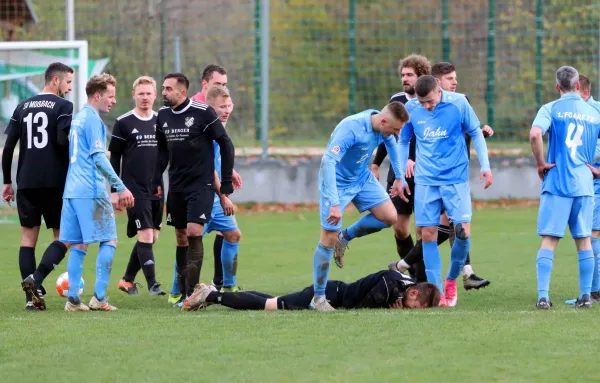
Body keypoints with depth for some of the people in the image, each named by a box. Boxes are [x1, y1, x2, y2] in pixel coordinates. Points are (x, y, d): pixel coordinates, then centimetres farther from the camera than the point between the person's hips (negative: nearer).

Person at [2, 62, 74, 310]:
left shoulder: (23, 107, 12)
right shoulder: (63, 106, -4)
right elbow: (63, 140, -17)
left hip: (26, 183, 5)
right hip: (55, 183, -5)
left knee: (28, 236, 8)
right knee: (63, 236, 4)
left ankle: (31, 297, 1)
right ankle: (36, 279, -17)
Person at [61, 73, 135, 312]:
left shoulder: (77, 118, 17)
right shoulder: (93, 119, -9)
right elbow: (99, 157, -17)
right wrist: (120, 187, -17)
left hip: (72, 191, 8)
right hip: (92, 191, -8)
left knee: (78, 245, 9)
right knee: (109, 241, -1)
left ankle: (73, 299, 5)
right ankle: (99, 297, -6)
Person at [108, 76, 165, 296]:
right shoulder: (123, 123, -3)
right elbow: (114, 158, 0)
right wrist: (115, 190, -5)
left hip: (157, 189, 5)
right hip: (135, 189, -5)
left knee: (152, 236, 7)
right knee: (145, 234, -14)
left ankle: (127, 280, 21)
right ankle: (152, 284, -13)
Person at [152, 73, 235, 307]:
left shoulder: (203, 113, -12)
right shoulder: (163, 115, 5)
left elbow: (226, 145, -7)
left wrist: (226, 183, -7)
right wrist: (156, 181, 10)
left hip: (201, 185, -6)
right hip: (176, 187, 6)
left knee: (194, 232, -16)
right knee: (181, 238, 7)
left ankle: (192, 292, -13)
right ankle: (184, 292, 14)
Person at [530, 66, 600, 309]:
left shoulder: (551, 109, -1)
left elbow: (535, 134, -19)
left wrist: (541, 163, -7)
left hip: (556, 183, -2)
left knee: (549, 240, -1)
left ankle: (543, 296, -9)